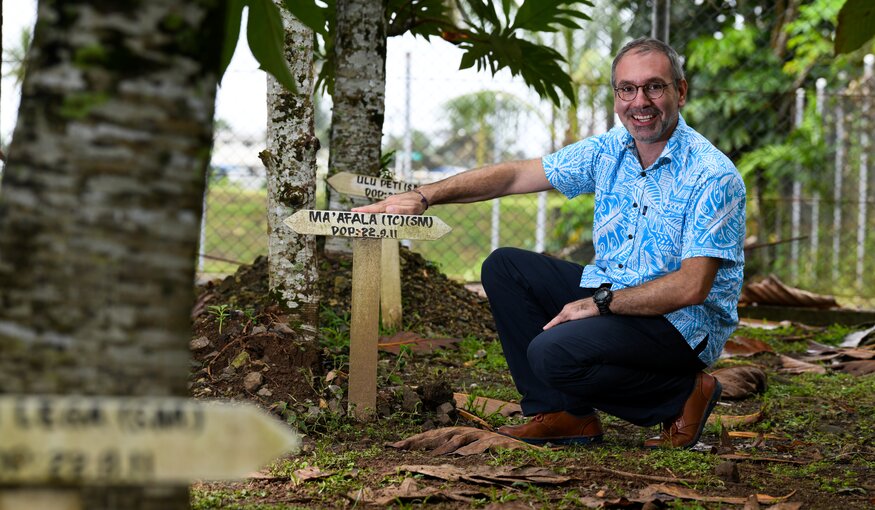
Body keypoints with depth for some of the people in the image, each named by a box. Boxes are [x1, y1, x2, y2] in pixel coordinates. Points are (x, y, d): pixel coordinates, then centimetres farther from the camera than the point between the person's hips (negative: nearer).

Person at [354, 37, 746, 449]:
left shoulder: (713, 177, -20)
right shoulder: (609, 150, 1)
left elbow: (692, 287, -26)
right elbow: (515, 175, 4)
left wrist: (598, 303, -25)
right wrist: (426, 196, -6)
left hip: (683, 324, -8)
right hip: (611, 297, 8)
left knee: (554, 351, -29)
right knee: (504, 267, 1)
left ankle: (682, 395, -6)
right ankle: (561, 415, 2)